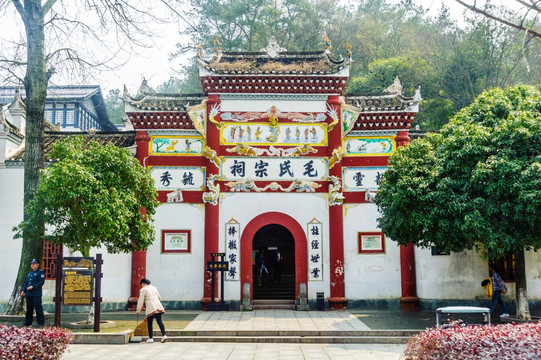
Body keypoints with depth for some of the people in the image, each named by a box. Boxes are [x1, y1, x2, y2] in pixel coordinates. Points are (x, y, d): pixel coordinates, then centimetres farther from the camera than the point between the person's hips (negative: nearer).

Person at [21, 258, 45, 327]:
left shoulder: (40, 272, -3)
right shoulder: (29, 273, 20)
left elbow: (41, 282, -12)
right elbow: (26, 282, 22)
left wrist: (33, 287, -20)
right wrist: (23, 290, 9)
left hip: (36, 295, -7)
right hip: (28, 294, 7)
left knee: (38, 308, -5)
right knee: (29, 309, 12)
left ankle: (41, 322, 0)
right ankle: (28, 322, 20)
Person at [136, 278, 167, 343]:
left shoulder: (143, 290, 0)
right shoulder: (154, 288, 18)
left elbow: (141, 301, -2)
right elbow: (159, 297, 24)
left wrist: (138, 310, 9)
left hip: (150, 308, -5)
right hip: (158, 306, 5)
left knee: (149, 323, 6)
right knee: (159, 321, 6)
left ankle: (150, 338, 8)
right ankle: (164, 335, -7)